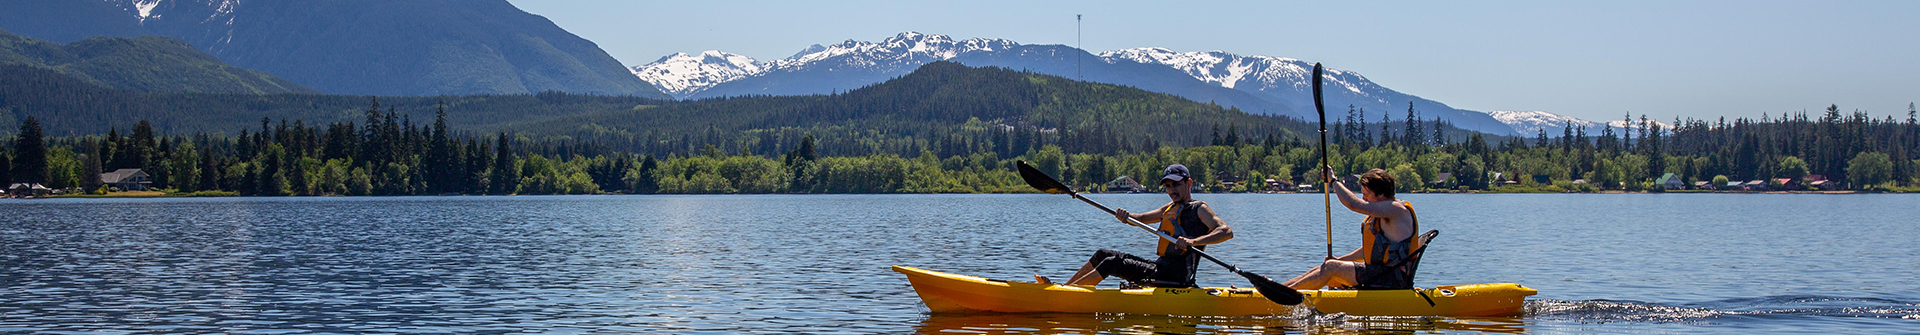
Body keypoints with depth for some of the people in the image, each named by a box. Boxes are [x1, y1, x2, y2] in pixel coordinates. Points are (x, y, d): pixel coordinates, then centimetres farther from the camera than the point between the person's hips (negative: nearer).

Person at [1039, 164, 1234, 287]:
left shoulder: (1199, 209, -4)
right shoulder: (1171, 209, 23)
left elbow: (1226, 231, -18)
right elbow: (1140, 219, 21)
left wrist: (1193, 241, -31)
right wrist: (1126, 216, -4)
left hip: (1173, 276, -9)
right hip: (1161, 268, 9)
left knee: (1112, 264, -18)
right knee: (1103, 255, 8)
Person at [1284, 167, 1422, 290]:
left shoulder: (1397, 209, -16)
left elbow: (1354, 204, -26)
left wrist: (1333, 180, -13)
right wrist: (1339, 260, 18)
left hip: (1393, 279, -10)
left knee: (1331, 267, -15)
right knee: (1324, 269, 3)